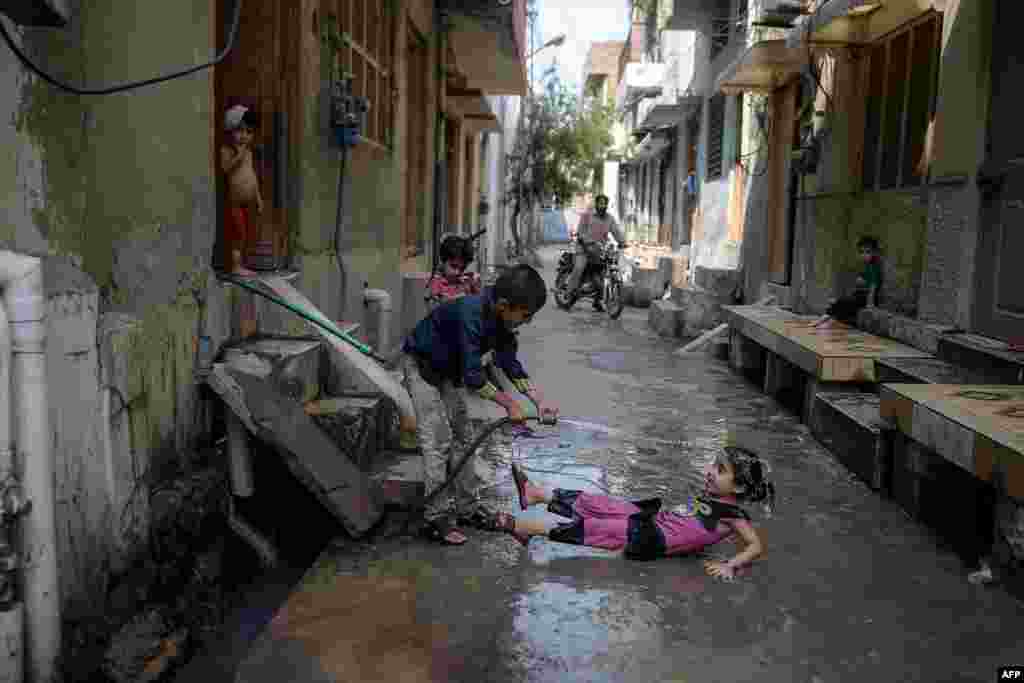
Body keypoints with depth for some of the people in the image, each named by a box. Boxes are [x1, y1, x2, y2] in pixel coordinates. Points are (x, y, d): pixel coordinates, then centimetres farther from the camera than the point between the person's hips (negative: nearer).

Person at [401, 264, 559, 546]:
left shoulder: (501, 318, -13)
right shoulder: (471, 313, -37)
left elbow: (510, 364, -3)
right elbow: (473, 377, -36)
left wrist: (540, 401, -11)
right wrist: (509, 403, -27)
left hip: (449, 368, 8)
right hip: (421, 365, -8)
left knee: (461, 436, 9)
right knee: (437, 442, -11)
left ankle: (468, 506, 17)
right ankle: (436, 518, -4)